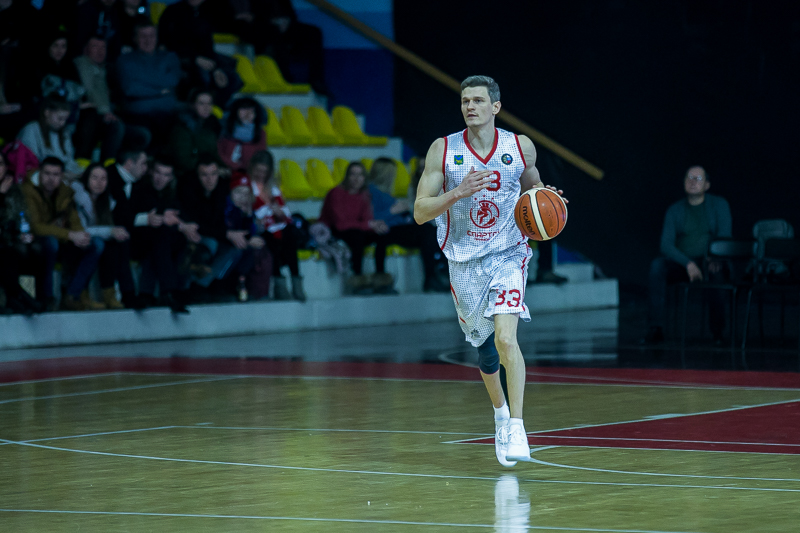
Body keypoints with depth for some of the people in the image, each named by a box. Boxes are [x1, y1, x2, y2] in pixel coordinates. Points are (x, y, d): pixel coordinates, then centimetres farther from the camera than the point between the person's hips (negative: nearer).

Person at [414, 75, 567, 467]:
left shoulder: (520, 147, -4)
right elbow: (420, 212, -11)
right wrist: (459, 192, -27)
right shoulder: (443, 150, -7)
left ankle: (516, 430, -21)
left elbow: (532, 186, 18)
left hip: (507, 255, -2)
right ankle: (500, 410, 43)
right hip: (464, 262, 2)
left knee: (505, 337, -22)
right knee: (484, 348, 14)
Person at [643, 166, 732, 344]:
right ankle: (656, 328, -35)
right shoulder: (675, 210, 9)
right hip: (681, 262, 2)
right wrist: (688, 264, -22)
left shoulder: (719, 205, 6)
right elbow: (666, 245, -3)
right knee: (657, 265, -30)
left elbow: (724, 236, -7)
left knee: (717, 272, -38)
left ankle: (717, 329, -27)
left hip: (709, 262, -2)